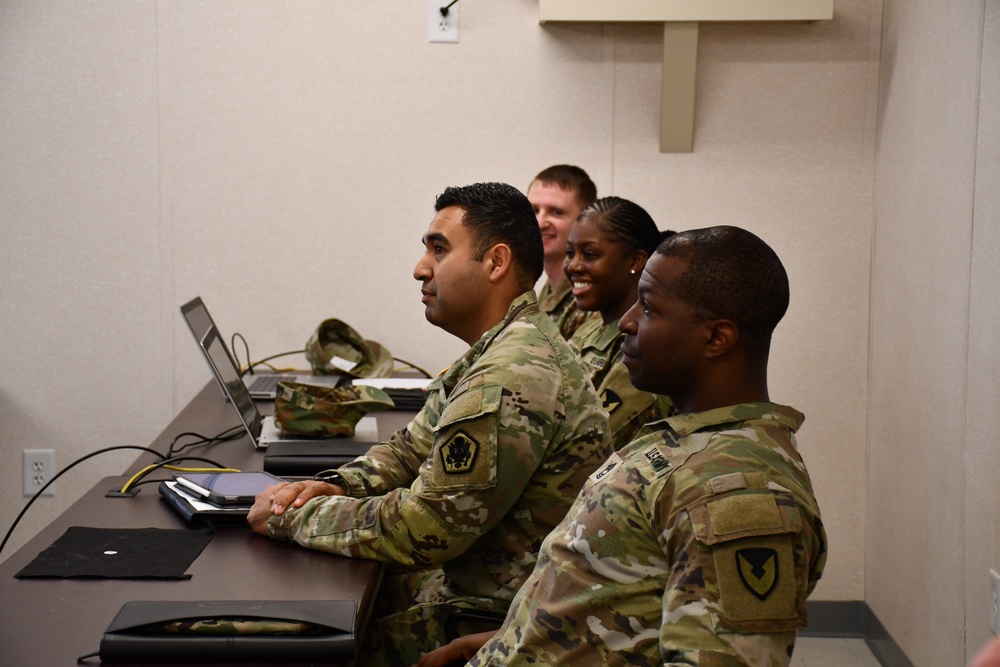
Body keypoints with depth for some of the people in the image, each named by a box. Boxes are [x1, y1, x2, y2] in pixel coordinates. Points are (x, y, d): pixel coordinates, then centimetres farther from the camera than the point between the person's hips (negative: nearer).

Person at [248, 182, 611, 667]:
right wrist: (337, 486, -2)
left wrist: (291, 518, -12)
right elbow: (412, 449, 18)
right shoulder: (501, 349, 11)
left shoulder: (511, 379, -26)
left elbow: (418, 530, -24)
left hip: (492, 620, -10)